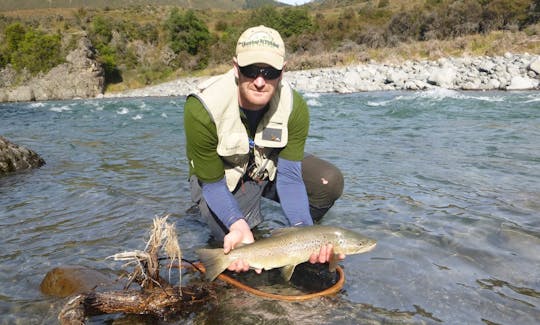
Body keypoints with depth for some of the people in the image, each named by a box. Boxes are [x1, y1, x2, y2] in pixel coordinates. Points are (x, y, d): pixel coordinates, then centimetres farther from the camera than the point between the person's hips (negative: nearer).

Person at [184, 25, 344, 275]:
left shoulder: (294, 107, -23)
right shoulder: (202, 109, -32)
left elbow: (289, 175, -24)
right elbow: (213, 184, -25)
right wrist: (238, 225, -43)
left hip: (269, 169, 3)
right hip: (219, 177, -2)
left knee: (330, 181, -20)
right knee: (235, 238, -25)